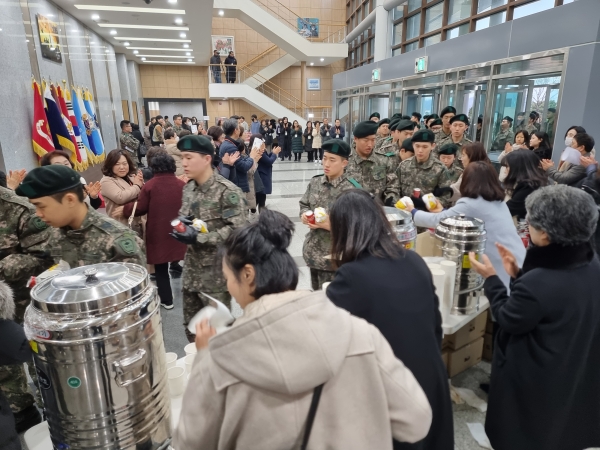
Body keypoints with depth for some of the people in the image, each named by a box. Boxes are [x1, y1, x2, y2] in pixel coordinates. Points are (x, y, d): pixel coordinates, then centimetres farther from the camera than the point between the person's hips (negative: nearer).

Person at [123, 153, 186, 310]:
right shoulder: (182, 184, -1)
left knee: (161, 267, 9)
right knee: (175, 262, 20)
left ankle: (166, 300, 16)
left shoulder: (149, 185, -10)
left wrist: (126, 209, 11)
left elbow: (140, 209, -6)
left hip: (158, 233, -3)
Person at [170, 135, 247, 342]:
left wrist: (198, 238, -24)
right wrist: (180, 221, -3)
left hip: (216, 271, -7)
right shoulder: (188, 187, 7)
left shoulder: (228, 191, -17)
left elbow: (237, 230, -23)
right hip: (192, 267, 8)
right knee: (191, 324, 20)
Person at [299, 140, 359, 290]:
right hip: (313, 252, 6)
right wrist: (304, 214, -8)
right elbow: (304, 204, 14)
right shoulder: (315, 182, 2)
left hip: (334, 257, -6)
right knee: (315, 295, 23)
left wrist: (329, 225, -25)